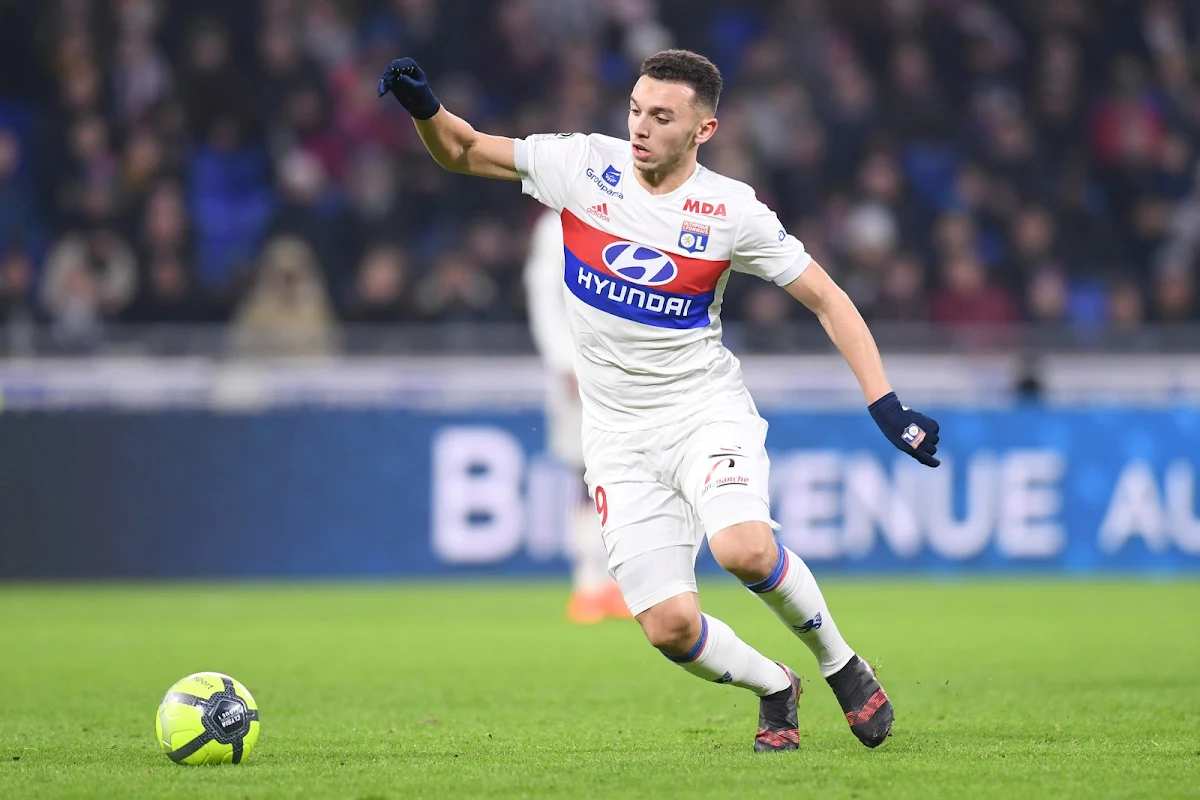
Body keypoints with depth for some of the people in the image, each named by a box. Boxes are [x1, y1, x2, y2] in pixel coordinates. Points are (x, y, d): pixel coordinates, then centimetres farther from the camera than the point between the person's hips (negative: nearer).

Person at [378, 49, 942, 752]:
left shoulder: (732, 211, -8)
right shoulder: (583, 165, -4)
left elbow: (828, 299, -2)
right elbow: (464, 152, 7)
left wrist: (886, 406, -10)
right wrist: (424, 107, -15)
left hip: (708, 411, -2)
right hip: (619, 434, 2)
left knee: (744, 549, -32)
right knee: (670, 627, -10)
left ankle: (840, 663, -3)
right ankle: (775, 689, 22)